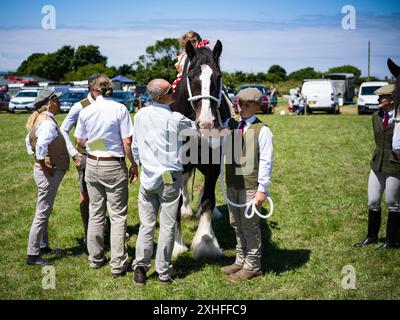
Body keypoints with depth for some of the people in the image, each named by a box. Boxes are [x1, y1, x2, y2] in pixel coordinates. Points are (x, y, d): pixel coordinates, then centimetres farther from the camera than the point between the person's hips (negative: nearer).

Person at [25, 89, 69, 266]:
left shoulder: (40, 119, 10)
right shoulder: (48, 123, -22)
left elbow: (29, 140, 23)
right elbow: (41, 146, -36)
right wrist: (44, 166, -24)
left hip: (46, 171, 10)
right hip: (49, 172, -10)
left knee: (45, 211, 21)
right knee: (42, 213, -3)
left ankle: (43, 246, 34)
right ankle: (32, 254, 3)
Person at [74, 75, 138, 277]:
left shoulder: (85, 111, 0)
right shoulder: (120, 109, -10)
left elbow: (80, 142, 8)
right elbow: (127, 142, -12)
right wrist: (133, 164, 0)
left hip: (92, 165, 4)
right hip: (114, 166, -3)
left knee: (95, 213, 15)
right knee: (117, 216, 3)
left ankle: (95, 258, 25)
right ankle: (117, 264, 3)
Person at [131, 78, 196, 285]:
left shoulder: (141, 115, 3)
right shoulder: (175, 119, -11)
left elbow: (135, 147, 10)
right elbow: (197, 127, 6)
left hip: (147, 177, 4)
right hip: (170, 177, -4)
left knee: (146, 224, 11)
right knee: (167, 225, 3)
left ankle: (140, 264, -1)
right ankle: (163, 272, 8)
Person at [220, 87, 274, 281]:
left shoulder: (262, 130, -10)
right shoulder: (230, 124, 8)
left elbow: (266, 161, -12)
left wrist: (262, 189, -16)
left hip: (250, 186, -6)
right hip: (232, 184, 6)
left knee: (250, 225, 2)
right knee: (236, 224, 16)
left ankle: (252, 266, 16)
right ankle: (241, 261, 31)